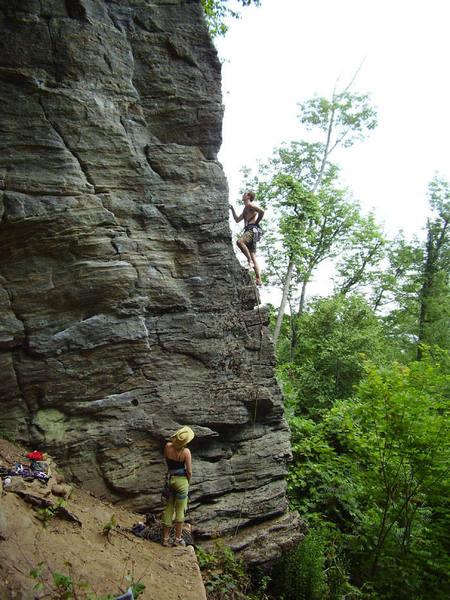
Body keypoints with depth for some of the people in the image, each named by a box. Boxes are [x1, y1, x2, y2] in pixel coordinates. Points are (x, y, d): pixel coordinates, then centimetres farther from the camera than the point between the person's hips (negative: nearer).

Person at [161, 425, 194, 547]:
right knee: (180, 511, 9)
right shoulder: (186, 452, -18)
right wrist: (187, 481, 8)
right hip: (181, 480, -4)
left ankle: (165, 538, 21)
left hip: (169, 479, 4)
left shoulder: (167, 446, -8)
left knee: (168, 509, 15)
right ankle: (178, 539, 18)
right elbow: (189, 471, -11)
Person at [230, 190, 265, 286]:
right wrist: (232, 209, 32)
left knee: (240, 241, -33)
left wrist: (256, 222, -7)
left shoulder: (250, 205, 2)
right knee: (252, 256, 1)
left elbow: (262, 211, -13)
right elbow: (237, 220, 37)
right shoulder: (245, 209, 30)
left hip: (253, 229, -10)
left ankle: (250, 261, -28)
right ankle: (259, 280, -5)